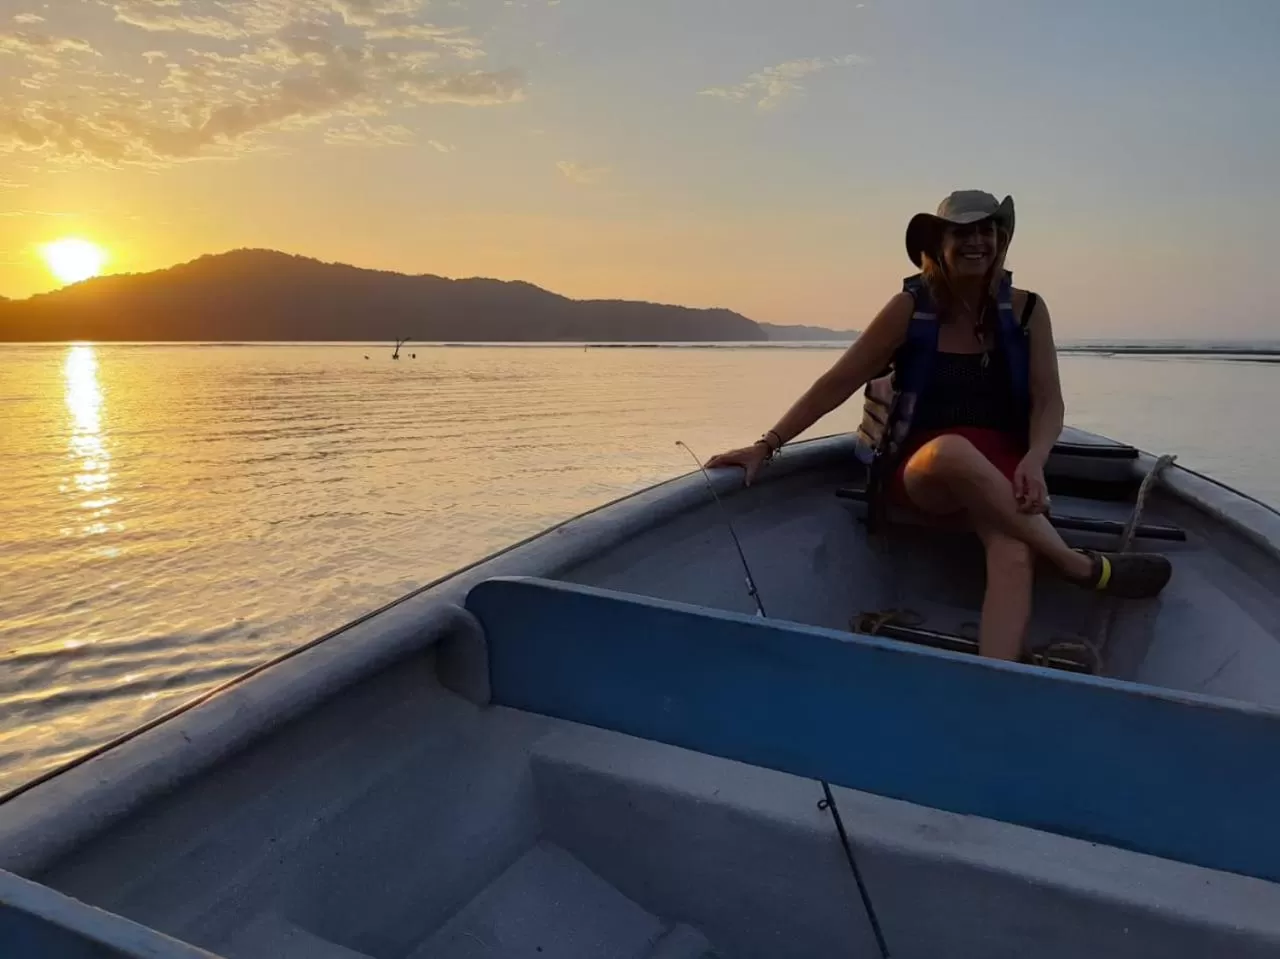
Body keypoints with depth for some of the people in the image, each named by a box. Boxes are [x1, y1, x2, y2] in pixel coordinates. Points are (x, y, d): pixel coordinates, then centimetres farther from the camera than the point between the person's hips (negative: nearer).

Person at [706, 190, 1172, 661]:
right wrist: (766, 445, -12)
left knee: (1014, 556, -32)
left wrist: (1032, 462, -22)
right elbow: (838, 383, -3)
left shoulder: (1026, 310, 4)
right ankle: (1084, 567, -27)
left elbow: (1049, 401, 0)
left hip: (1003, 472, 2)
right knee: (953, 450, -39)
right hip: (924, 471, -1)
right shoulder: (910, 309, -1)